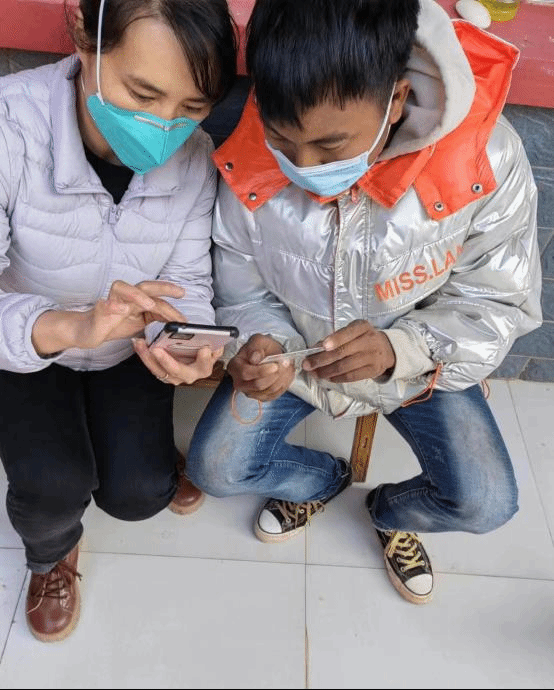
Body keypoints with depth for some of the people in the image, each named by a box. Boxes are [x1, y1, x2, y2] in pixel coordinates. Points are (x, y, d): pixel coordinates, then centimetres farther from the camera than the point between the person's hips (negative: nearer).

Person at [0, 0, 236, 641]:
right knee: (55, 485, -22)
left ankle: (154, 453, 33)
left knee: (138, 495, -8)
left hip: (126, 349, 3)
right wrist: (69, 327, -53)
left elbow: (190, 283, -12)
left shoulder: (194, 159, -20)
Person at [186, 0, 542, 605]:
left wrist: (397, 349, -35)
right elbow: (243, 295, -8)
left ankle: (391, 510, 26)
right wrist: (258, 346, -31)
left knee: (486, 503, -13)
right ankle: (321, 478, 27)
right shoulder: (248, 170, -25)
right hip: (296, 351, 1)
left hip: (418, 360, 0)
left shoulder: (486, 158, -29)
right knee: (214, 469, -8)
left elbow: (500, 304, -17)